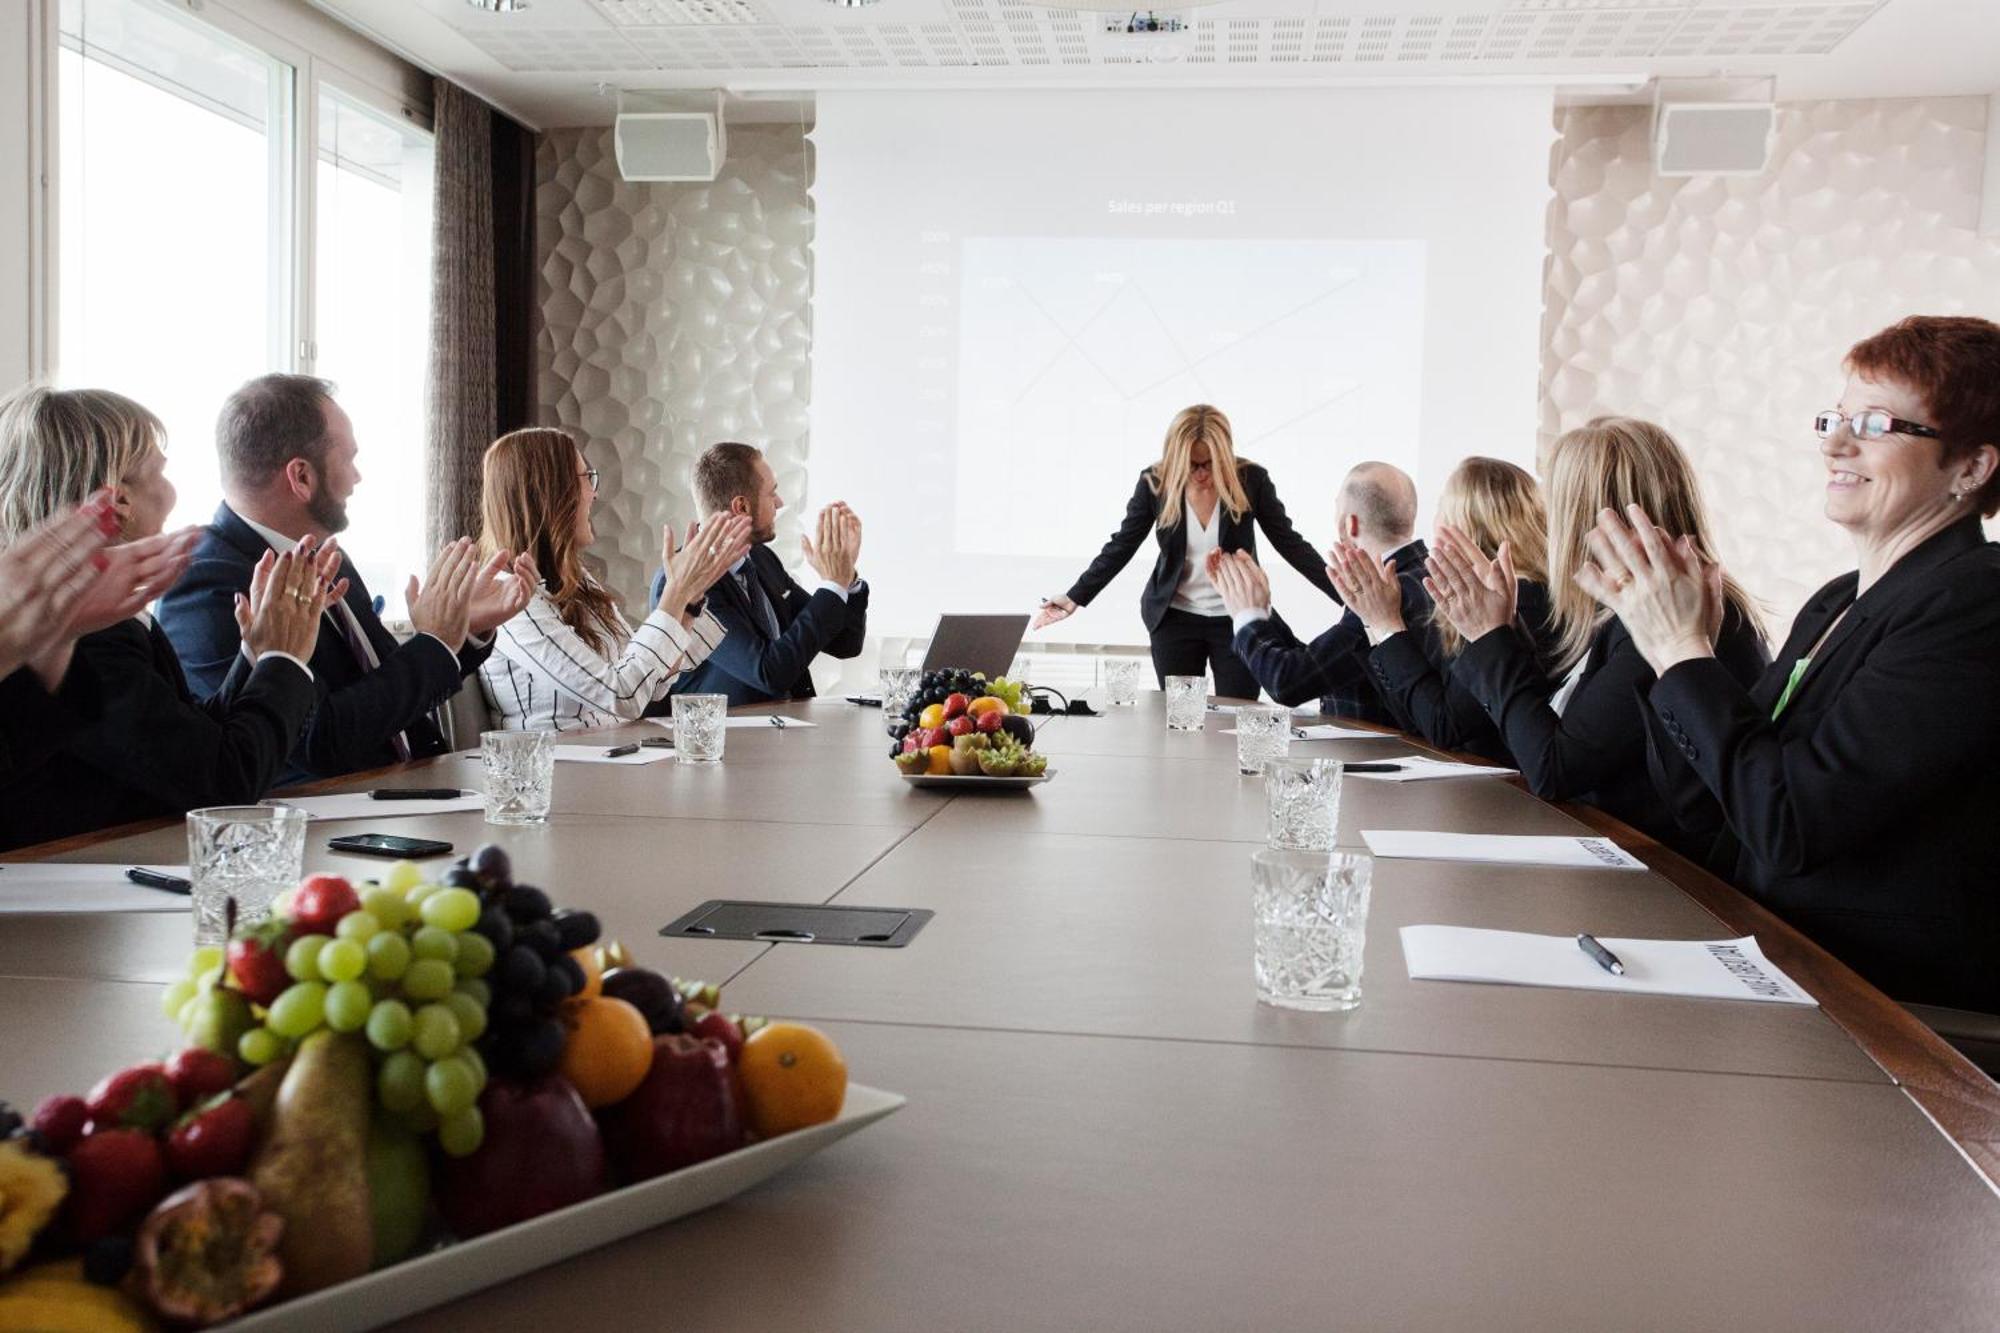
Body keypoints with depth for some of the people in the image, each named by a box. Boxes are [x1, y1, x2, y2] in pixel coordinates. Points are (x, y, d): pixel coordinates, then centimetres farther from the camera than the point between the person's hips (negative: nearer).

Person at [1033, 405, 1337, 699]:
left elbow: (1289, 543, -4)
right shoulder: (1155, 482, -9)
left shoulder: (1251, 480, -11)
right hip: (1175, 619, 1)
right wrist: (1075, 598, -6)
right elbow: (1121, 546, -1)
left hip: (1239, 620, -1)